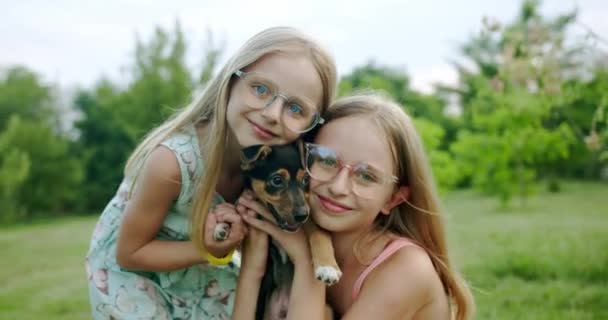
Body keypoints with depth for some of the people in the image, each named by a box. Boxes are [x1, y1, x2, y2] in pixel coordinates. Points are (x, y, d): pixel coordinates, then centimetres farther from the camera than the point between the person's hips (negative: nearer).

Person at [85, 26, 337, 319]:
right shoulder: (172, 160, -34)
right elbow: (130, 253, -20)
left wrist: (245, 226, -24)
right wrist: (212, 252, -31)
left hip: (199, 266, 4)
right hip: (129, 270, -4)